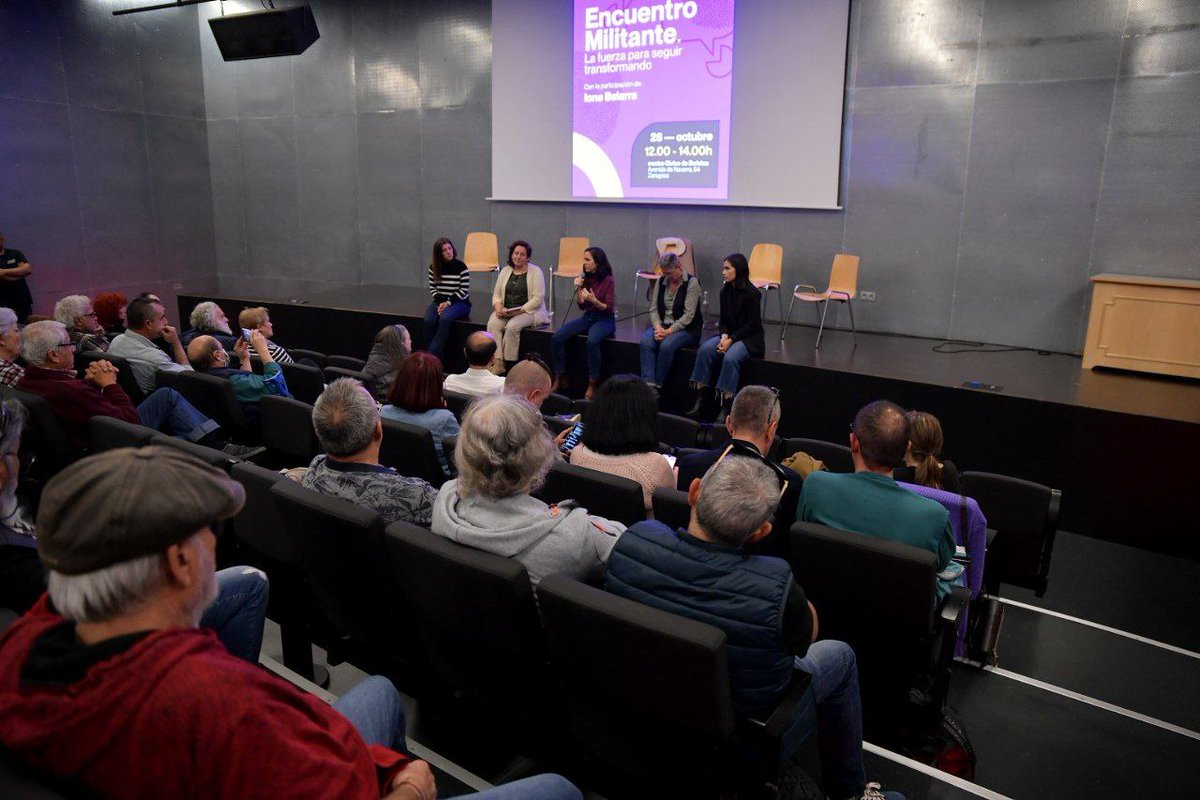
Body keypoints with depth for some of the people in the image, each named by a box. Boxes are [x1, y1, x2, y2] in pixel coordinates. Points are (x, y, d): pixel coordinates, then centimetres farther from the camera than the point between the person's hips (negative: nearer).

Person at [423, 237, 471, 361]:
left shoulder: (461, 267, -7)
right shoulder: (433, 267, 6)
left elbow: (464, 291, -8)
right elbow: (432, 288, 9)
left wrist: (448, 303, -16)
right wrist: (440, 302, -9)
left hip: (459, 302, -4)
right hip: (440, 301, 4)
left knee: (445, 318, -35)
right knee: (428, 320, -28)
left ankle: (432, 355, -30)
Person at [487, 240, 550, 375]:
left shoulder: (535, 271, -1)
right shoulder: (505, 271, 15)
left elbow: (538, 298, -10)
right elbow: (496, 294, 16)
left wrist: (520, 310, -19)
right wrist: (498, 306, -7)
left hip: (528, 311, -4)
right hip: (505, 311, 5)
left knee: (512, 326, -33)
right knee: (492, 324, -26)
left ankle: (509, 366, -21)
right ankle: (497, 363, -28)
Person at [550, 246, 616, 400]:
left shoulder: (608, 281, -10)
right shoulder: (586, 278, 6)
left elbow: (609, 308, -13)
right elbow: (581, 306, 7)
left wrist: (594, 300, -30)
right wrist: (578, 289, -9)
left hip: (605, 320, -6)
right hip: (587, 317, 6)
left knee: (592, 341, -38)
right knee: (556, 337, -15)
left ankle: (592, 385, -24)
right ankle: (559, 379, -4)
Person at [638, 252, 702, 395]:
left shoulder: (692, 283, -9)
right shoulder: (660, 282, 9)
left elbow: (688, 315, -15)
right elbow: (653, 309, 5)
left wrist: (669, 331, -22)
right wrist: (658, 327, -14)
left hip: (686, 329, -5)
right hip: (662, 325, 5)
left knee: (667, 345, -34)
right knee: (646, 341, -27)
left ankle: (657, 385, -21)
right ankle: (649, 385, -33)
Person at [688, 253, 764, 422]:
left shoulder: (751, 293, -13)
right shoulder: (725, 291, 5)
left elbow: (752, 325, -13)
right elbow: (724, 320, 9)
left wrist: (731, 339, -20)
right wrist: (724, 336, -11)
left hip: (749, 338, -6)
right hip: (729, 335, 6)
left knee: (730, 357, -34)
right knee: (705, 349, -21)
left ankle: (726, 407, -28)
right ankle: (701, 399, -21)